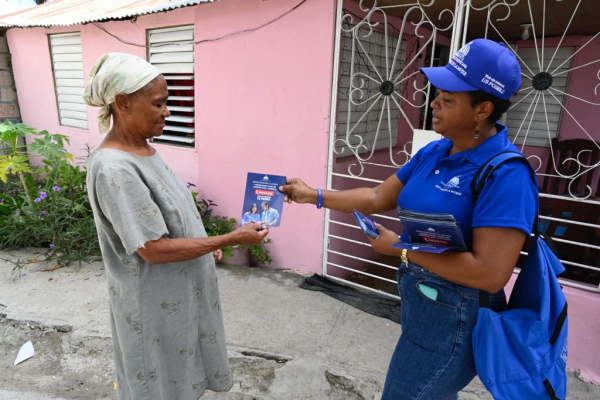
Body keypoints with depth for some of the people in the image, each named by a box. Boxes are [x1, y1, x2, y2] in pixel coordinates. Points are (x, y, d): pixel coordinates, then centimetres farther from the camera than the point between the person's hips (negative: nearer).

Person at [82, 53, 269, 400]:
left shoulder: (144, 150, 0)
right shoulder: (114, 169, -27)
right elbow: (154, 250, -27)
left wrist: (205, 245, 6)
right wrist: (232, 239, -23)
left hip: (180, 290, 8)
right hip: (154, 302, -7)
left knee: (181, 367, 27)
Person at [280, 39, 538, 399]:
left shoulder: (505, 174, -25)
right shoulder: (433, 153, -1)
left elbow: (490, 274, -29)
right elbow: (377, 198, 6)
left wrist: (402, 248, -23)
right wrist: (314, 196, 4)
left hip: (454, 318, -7)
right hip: (419, 300, 7)